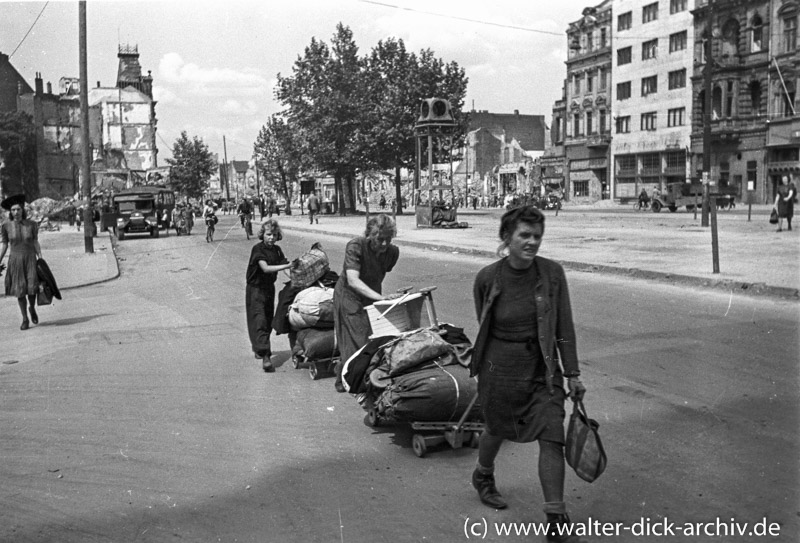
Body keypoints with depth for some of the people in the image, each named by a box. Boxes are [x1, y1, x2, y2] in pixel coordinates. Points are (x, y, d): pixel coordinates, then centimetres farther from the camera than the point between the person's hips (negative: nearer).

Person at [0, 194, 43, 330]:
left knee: (32, 288, -12)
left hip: (30, 259, 0)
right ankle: (25, 319, 13)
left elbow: (36, 243, 5)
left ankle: (32, 307, 21)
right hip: (15, 261, 0)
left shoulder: (32, 224, 0)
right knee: (20, 291, -1)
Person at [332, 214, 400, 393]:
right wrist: (379, 297, -45)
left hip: (373, 297, 5)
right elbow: (353, 280, -37)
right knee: (354, 340, -5)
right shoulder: (355, 246, -26)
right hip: (349, 297, -4)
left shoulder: (392, 251, -11)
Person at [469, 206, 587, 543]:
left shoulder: (552, 274, -9)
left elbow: (564, 327, -3)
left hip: (543, 369, 1)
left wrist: (572, 374, -2)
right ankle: (482, 476, 50)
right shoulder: (487, 279, -11)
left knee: (552, 438, -6)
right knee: (498, 430, 17)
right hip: (500, 367, -1)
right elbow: (483, 326, 4)